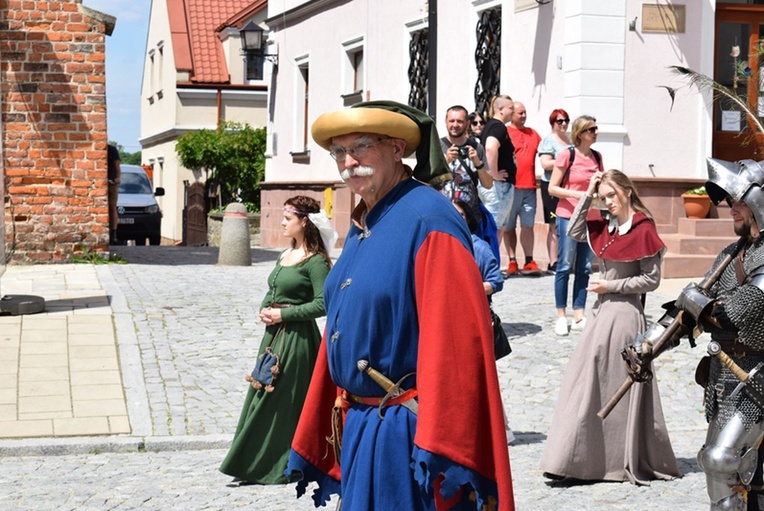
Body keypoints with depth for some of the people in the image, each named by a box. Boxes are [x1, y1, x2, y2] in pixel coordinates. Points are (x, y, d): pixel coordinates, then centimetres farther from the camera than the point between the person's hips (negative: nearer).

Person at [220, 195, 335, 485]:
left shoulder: (315, 261, -12)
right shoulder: (286, 255, 14)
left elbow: (322, 304, -19)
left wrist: (283, 314, -17)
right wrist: (264, 310, -1)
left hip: (297, 338, -9)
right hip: (274, 334, 9)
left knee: (283, 400, -3)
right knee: (264, 394, 10)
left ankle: (279, 467, 5)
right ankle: (257, 464, 18)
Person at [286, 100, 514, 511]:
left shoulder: (428, 219, -15)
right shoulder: (361, 226, 12)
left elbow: (455, 339, -22)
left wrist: (439, 448, -26)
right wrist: (311, 445, 18)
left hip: (410, 432, -8)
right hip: (358, 430, 9)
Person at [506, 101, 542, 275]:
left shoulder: (532, 133, 16)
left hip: (529, 187, 4)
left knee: (528, 225, 0)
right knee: (509, 227, 3)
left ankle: (529, 261, -1)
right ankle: (512, 261, 8)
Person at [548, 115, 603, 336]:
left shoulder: (597, 157, 10)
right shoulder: (566, 156, -7)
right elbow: (552, 188, -7)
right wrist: (575, 194, -19)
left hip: (591, 217, 5)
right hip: (568, 216, -5)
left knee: (584, 268, 5)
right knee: (565, 266, -2)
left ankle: (579, 316, 9)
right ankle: (561, 316, 4)